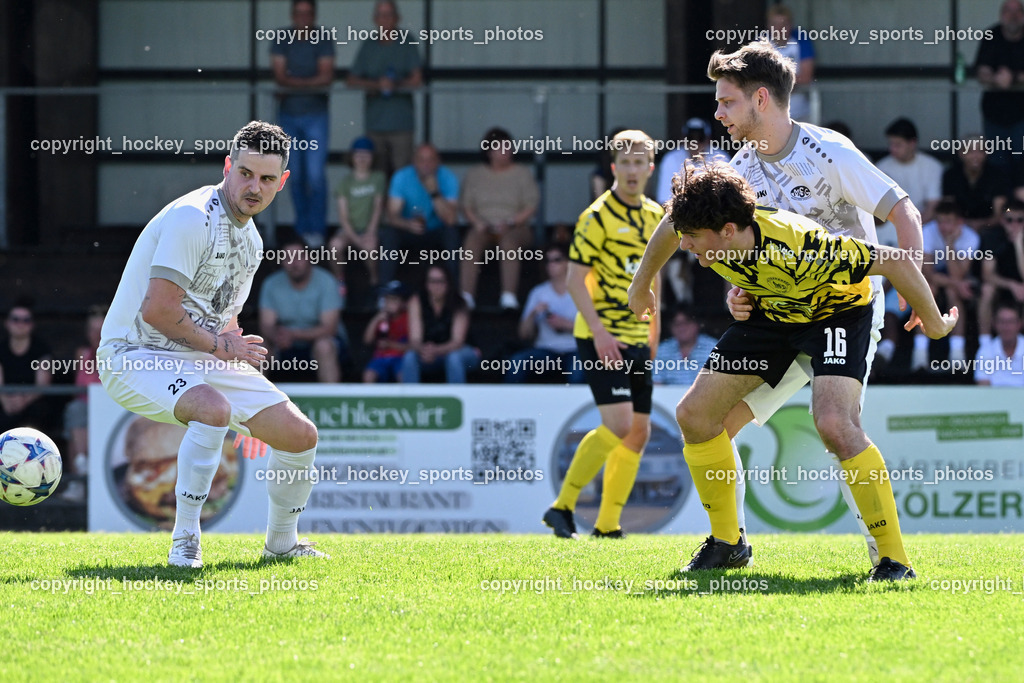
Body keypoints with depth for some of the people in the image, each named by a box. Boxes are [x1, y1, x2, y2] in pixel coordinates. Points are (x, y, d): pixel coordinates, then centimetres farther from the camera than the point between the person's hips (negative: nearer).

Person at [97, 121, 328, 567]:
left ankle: (281, 543, 24)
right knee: (213, 409, -38)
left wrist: (238, 355, -1)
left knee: (300, 434, 2)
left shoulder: (251, 239, 11)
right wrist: (219, 346, -15)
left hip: (201, 360, 9)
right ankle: (185, 542, -26)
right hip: (137, 356, -9)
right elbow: (156, 309, -26)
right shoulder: (193, 217, -19)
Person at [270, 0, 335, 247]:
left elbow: (326, 77, -10)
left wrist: (294, 83, -11)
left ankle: (317, 229, -8)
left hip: (316, 114, -3)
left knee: (316, 175, -10)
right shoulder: (281, 42, 5)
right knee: (295, 176, 6)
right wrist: (310, 82, -12)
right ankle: (302, 229, 14)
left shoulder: (323, 43, 0)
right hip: (289, 114, 3)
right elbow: (280, 77, -4)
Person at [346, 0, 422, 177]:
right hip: (374, 122, 2)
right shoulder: (368, 47, 12)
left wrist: (396, 85, -18)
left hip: (400, 122, -2)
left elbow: (416, 80, -3)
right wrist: (376, 85, -8)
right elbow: (351, 81, 8)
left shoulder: (407, 45, 4)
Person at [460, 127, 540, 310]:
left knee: (509, 239, -38)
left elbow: (531, 206, 3)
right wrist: (477, 222, -10)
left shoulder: (522, 173, 10)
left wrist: (510, 223, -13)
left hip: (515, 228, -1)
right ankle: (466, 295, -45)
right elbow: (466, 205, 11)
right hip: (484, 229, 1)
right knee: (472, 239, -34)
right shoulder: (475, 175, 15)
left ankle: (509, 296, -49)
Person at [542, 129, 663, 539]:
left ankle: (608, 524, 12)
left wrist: (653, 329, 19)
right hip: (601, 337, -8)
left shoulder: (655, 216, 12)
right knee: (618, 424, -18)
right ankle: (563, 506, -8)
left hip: (636, 339, 8)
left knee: (638, 432, 5)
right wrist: (599, 331, -22)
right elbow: (575, 278, -13)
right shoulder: (598, 217, -10)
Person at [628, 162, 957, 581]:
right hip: (770, 312, 7)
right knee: (693, 413, 2)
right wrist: (641, 284, 20)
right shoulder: (702, 229, -25)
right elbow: (669, 226, 4)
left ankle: (895, 558, -20)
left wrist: (933, 323, -19)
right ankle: (728, 544, 19)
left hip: (837, 310, -7)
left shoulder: (797, 250, -42)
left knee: (834, 424, -30)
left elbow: (896, 262, -33)